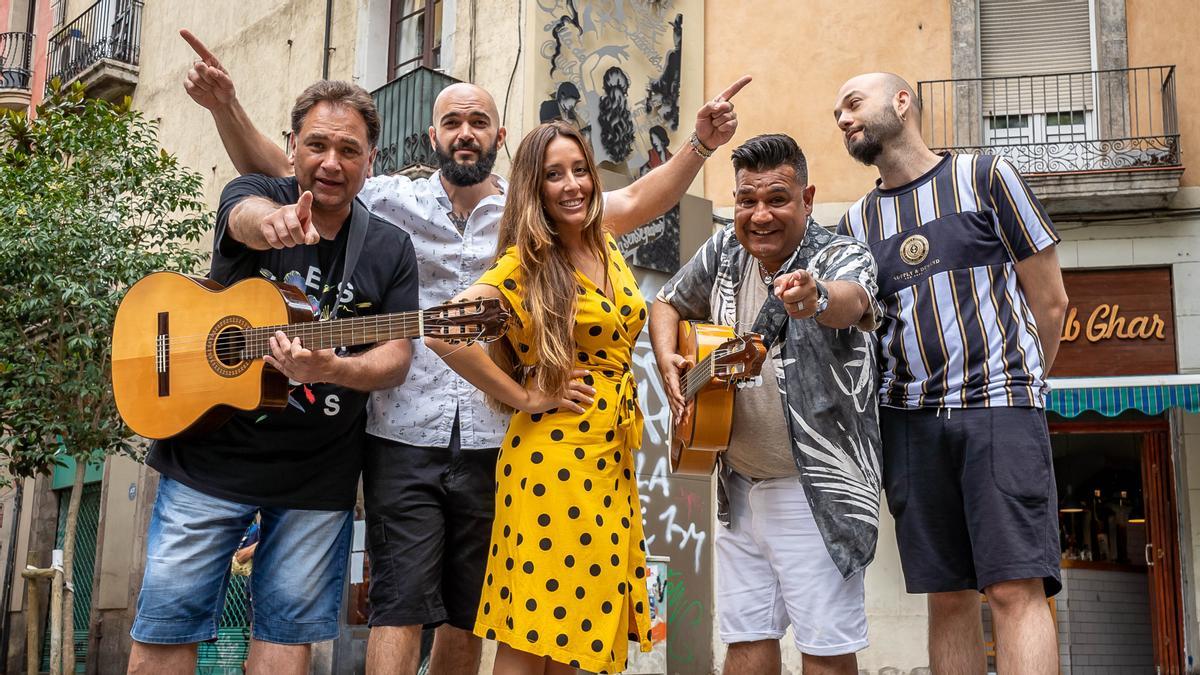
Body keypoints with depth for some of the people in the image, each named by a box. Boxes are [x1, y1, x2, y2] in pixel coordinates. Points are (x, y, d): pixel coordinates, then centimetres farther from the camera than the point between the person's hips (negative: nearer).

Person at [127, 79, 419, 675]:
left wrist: (329, 369, -27)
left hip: (319, 475, 1)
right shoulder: (256, 195, -1)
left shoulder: (390, 250, 2)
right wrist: (274, 221, -53)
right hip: (209, 454, -1)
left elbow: (396, 361, -5)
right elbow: (246, 218, -27)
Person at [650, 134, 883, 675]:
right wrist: (668, 362, 0)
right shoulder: (725, 251, 4)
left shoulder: (843, 257, -12)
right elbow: (667, 305, 20)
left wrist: (815, 299, -59)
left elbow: (852, 299, -36)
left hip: (816, 488, -5)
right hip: (741, 484, 5)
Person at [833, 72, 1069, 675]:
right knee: (946, 594, 4)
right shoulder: (855, 223, 16)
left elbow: (1050, 301, 8)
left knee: (1015, 588, -12)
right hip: (908, 419, 4)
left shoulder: (986, 177, 6)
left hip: (998, 407, -4)